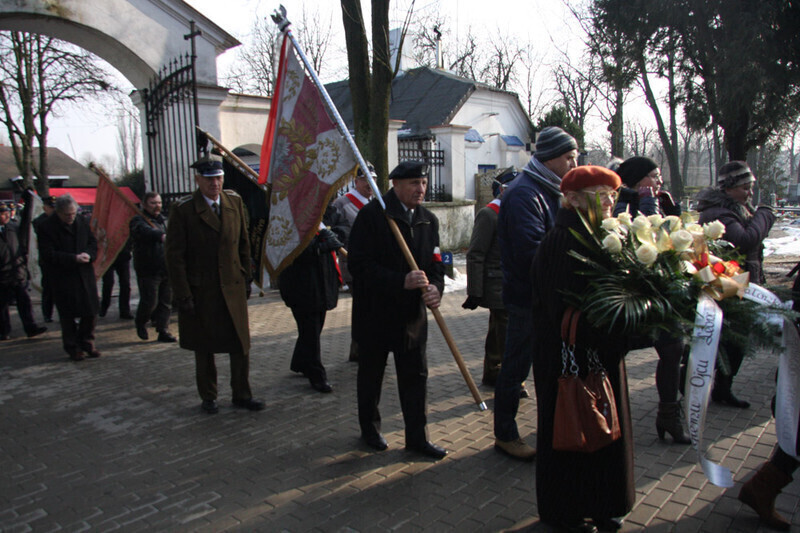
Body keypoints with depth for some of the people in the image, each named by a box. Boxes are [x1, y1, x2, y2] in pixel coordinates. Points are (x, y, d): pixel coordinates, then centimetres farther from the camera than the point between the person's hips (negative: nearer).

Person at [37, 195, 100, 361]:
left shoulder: (82, 221, 6)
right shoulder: (46, 227, -9)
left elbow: (93, 242, 12)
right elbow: (48, 255, -13)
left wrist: (89, 254, -10)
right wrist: (74, 258, -21)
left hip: (85, 274, 4)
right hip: (62, 277, -4)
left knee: (91, 311, 7)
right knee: (68, 315, 4)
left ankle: (86, 342, 24)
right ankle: (73, 348, 17)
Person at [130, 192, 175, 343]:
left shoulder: (164, 220, 18)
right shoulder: (139, 221, -4)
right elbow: (146, 231, -28)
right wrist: (161, 236, -48)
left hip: (166, 269, 6)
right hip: (148, 271, -6)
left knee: (166, 302, 6)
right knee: (150, 302, -3)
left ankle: (163, 331, 14)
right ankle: (140, 323, 26)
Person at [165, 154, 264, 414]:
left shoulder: (234, 202, 4)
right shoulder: (184, 209, -9)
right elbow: (174, 255, -9)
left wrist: (246, 279, 8)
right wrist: (183, 295, -12)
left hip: (233, 287, 3)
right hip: (200, 291, -3)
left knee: (241, 344, 7)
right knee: (204, 347, 11)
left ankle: (242, 395, 22)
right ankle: (208, 397, 28)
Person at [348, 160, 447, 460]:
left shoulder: (429, 220, 7)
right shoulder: (372, 215, -12)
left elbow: (435, 264, 7)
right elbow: (360, 264, -19)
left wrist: (435, 288, -16)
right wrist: (401, 282, -28)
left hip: (413, 312, 4)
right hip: (375, 312, -4)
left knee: (416, 375, 8)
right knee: (371, 374, 14)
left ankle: (416, 437, 23)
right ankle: (370, 429, 36)